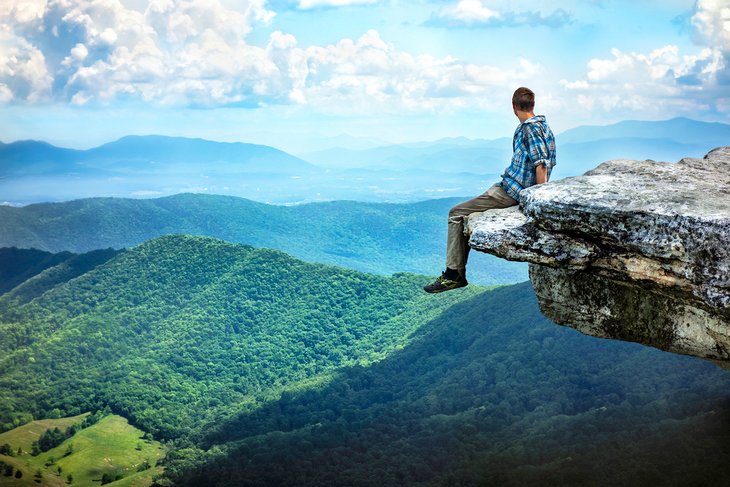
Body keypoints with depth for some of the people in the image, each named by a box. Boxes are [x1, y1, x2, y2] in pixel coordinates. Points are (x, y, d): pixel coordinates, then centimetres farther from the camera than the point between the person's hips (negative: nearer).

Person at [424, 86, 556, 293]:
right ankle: (457, 272, 21)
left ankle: (454, 274, -4)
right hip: (520, 190, 10)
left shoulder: (530, 128, -17)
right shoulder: (543, 124, 13)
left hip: (511, 191, -10)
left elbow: (541, 165, -24)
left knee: (457, 213, -5)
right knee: (468, 214, 22)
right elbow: (547, 162, 18)